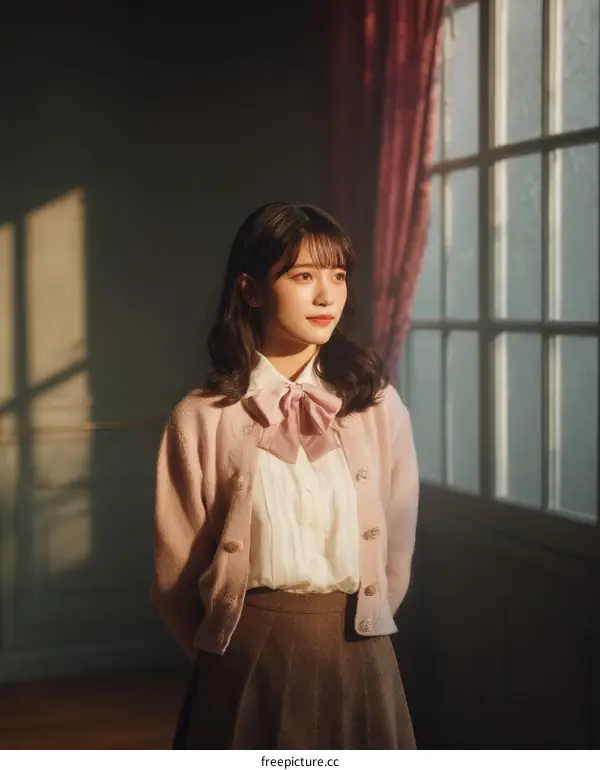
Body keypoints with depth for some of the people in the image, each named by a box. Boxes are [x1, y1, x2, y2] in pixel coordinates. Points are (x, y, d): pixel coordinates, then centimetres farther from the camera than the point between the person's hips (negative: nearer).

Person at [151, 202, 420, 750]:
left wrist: (353, 636, 11)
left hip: (358, 660, 2)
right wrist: (237, 653, 9)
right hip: (247, 662, -1)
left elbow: (396, 548, 6)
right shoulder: (201, 420, -8)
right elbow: (177, 576, -1)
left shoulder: (380, 407, -2)